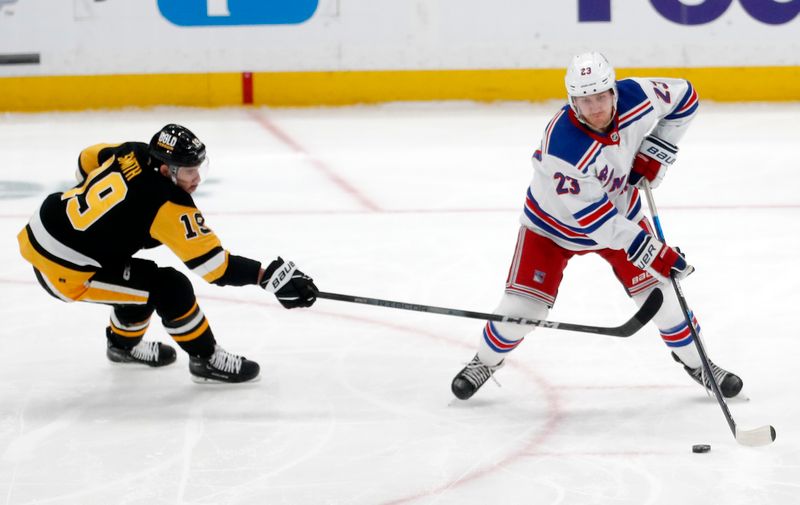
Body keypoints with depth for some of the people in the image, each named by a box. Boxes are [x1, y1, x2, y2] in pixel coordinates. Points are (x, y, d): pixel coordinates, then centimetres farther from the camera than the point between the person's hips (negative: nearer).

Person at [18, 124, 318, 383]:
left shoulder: (133, 153, 0)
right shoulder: (168, 206, -22)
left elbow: (87, 160, 21)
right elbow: (212, 263, -22)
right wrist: (267, 276, -22)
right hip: (65, 274, -9)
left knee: (140, 277, 25)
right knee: (169, 286, -10)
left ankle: (124, 343, 46)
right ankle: (206, 360, 4)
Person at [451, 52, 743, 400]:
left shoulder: (635, 97, -25)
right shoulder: (562, 146, -39)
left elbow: (684, 97, -3)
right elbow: (592, 218, -35)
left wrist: (655, 151, -13)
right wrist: (653, 253, -34)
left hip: (619, 209, 4)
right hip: (555, 224, -4)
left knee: (657, 289, 1)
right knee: (522, 306, -6)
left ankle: (695, 361, 24)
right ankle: (486, 361, 23)